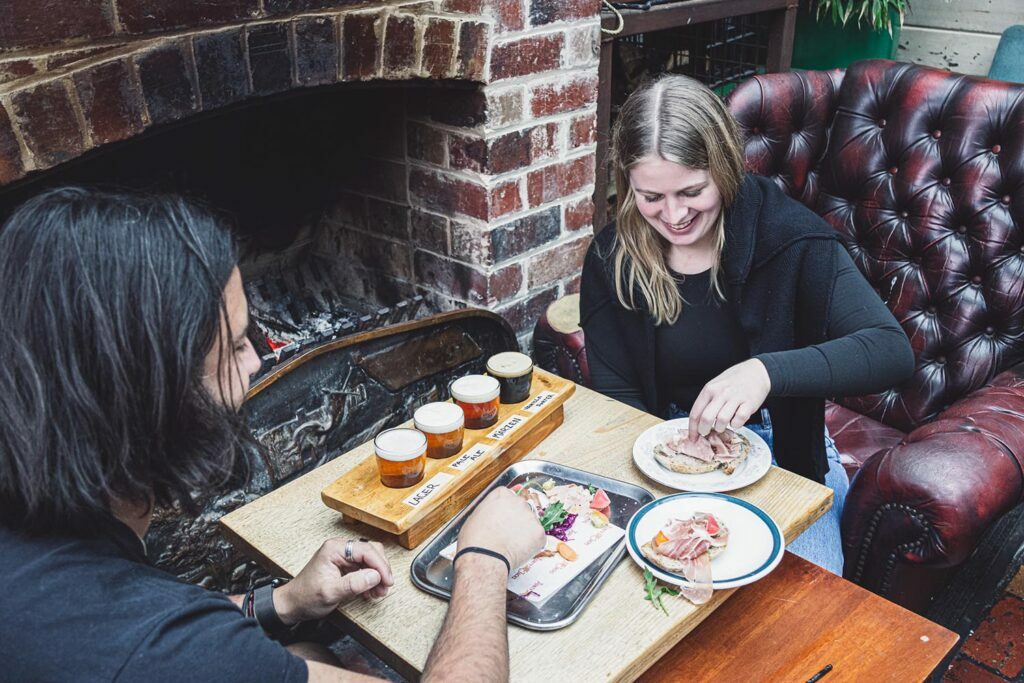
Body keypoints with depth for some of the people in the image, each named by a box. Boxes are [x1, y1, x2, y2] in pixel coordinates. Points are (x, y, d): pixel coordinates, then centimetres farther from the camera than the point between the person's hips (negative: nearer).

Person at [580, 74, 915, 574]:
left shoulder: (788, 235, -15)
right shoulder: (610, 261, -7)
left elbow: (893, 351, -23)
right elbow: (616, 395, -4)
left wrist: (767, 371, -39)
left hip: (787, 458, -1)